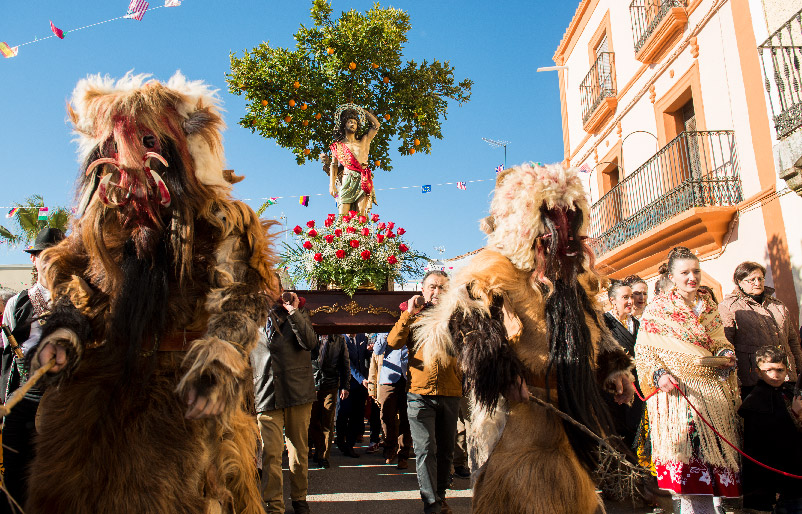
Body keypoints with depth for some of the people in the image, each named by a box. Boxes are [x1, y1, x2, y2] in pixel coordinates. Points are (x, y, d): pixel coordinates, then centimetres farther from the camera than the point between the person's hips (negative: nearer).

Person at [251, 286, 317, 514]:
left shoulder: (298, 314, 8)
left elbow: (310, 342, -12)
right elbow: (245, 362, 20)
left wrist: (293, 312, -12)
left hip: (298, 392, -1)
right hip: (266, 395, 1)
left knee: (299, 450, 8)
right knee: (271, 453, -6)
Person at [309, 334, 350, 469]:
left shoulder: (339, 339, 7)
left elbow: (345, 365, 10)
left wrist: (345, 386, 5)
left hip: (331, 386, 0)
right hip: (311, 384, 0)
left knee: (328, 423, 1)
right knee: (313, 421, 6)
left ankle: (323, 456, 12)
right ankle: (319, 449, 26)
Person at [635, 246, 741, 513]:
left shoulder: (709, 305, 14)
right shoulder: (657, 308, -2)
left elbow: (719, 342, 21)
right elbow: (643, 351, -3)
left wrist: (726, 355, -1)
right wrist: (659, 374, -18)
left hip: (713, 390, 5)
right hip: (677, 391, -5)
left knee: (717, 450, 6)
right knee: (689, 471, -6)